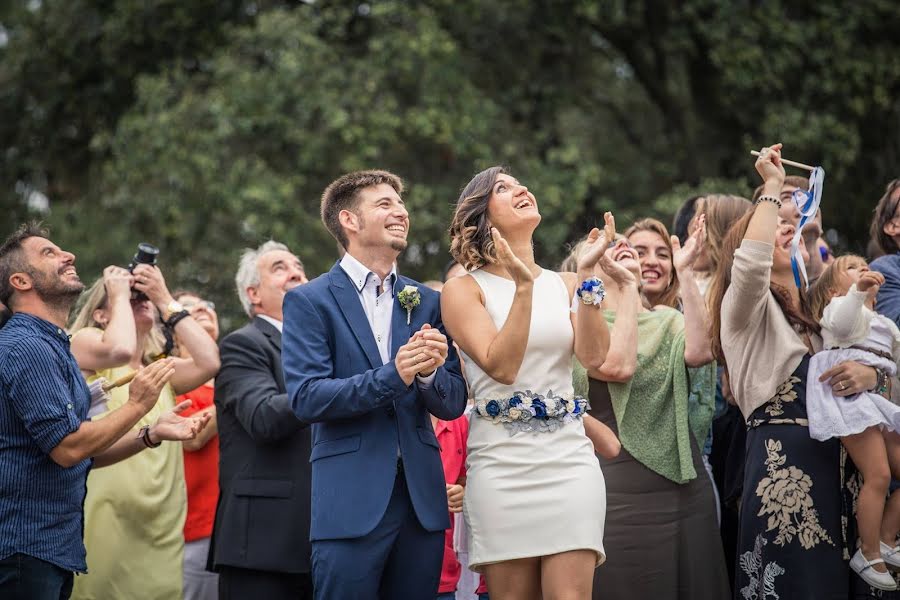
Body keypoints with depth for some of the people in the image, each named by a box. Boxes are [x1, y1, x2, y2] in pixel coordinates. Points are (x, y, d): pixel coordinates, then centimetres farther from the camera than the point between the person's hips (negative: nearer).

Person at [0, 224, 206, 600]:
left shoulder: (53, 347, 18)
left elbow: (83, 454, 21)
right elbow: (66, 448, -21)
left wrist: (153, 434, 9)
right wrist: (137, 405, -11)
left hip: (56, 547, 10)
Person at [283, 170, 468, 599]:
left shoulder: (427, 302, 13)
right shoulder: (309, 301, 0)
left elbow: (453, 405, 10)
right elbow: (306, 398, -10)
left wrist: (430, 372, -13)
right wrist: (391, 376, -20)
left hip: (422, 498, 4)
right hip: (351, 502, -4)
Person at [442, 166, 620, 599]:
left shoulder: (566, 285, 12)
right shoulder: (464, 289, 1)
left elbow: (593, 355, -4)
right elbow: (501, 367, -12)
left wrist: (586, 274, -6)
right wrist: (523, 287, -17)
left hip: (569, 455, 2)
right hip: (501, 462, -2)